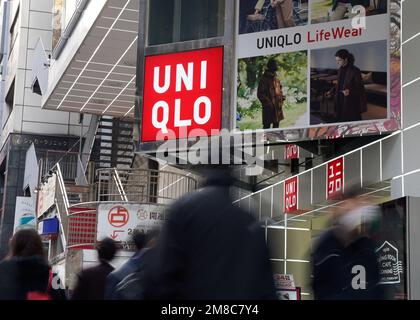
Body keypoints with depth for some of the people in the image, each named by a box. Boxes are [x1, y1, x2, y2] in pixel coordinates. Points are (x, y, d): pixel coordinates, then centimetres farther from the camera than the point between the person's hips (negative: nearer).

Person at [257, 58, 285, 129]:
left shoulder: (276, 78, 12)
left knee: (276, 125, 15)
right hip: (269, 107, -8)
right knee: (267, 126, -4)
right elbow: (260, 94, -14)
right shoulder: (264, 79, -12)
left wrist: (282, 98, 8)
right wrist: (268, 102, -19)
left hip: (277, 107, 8)